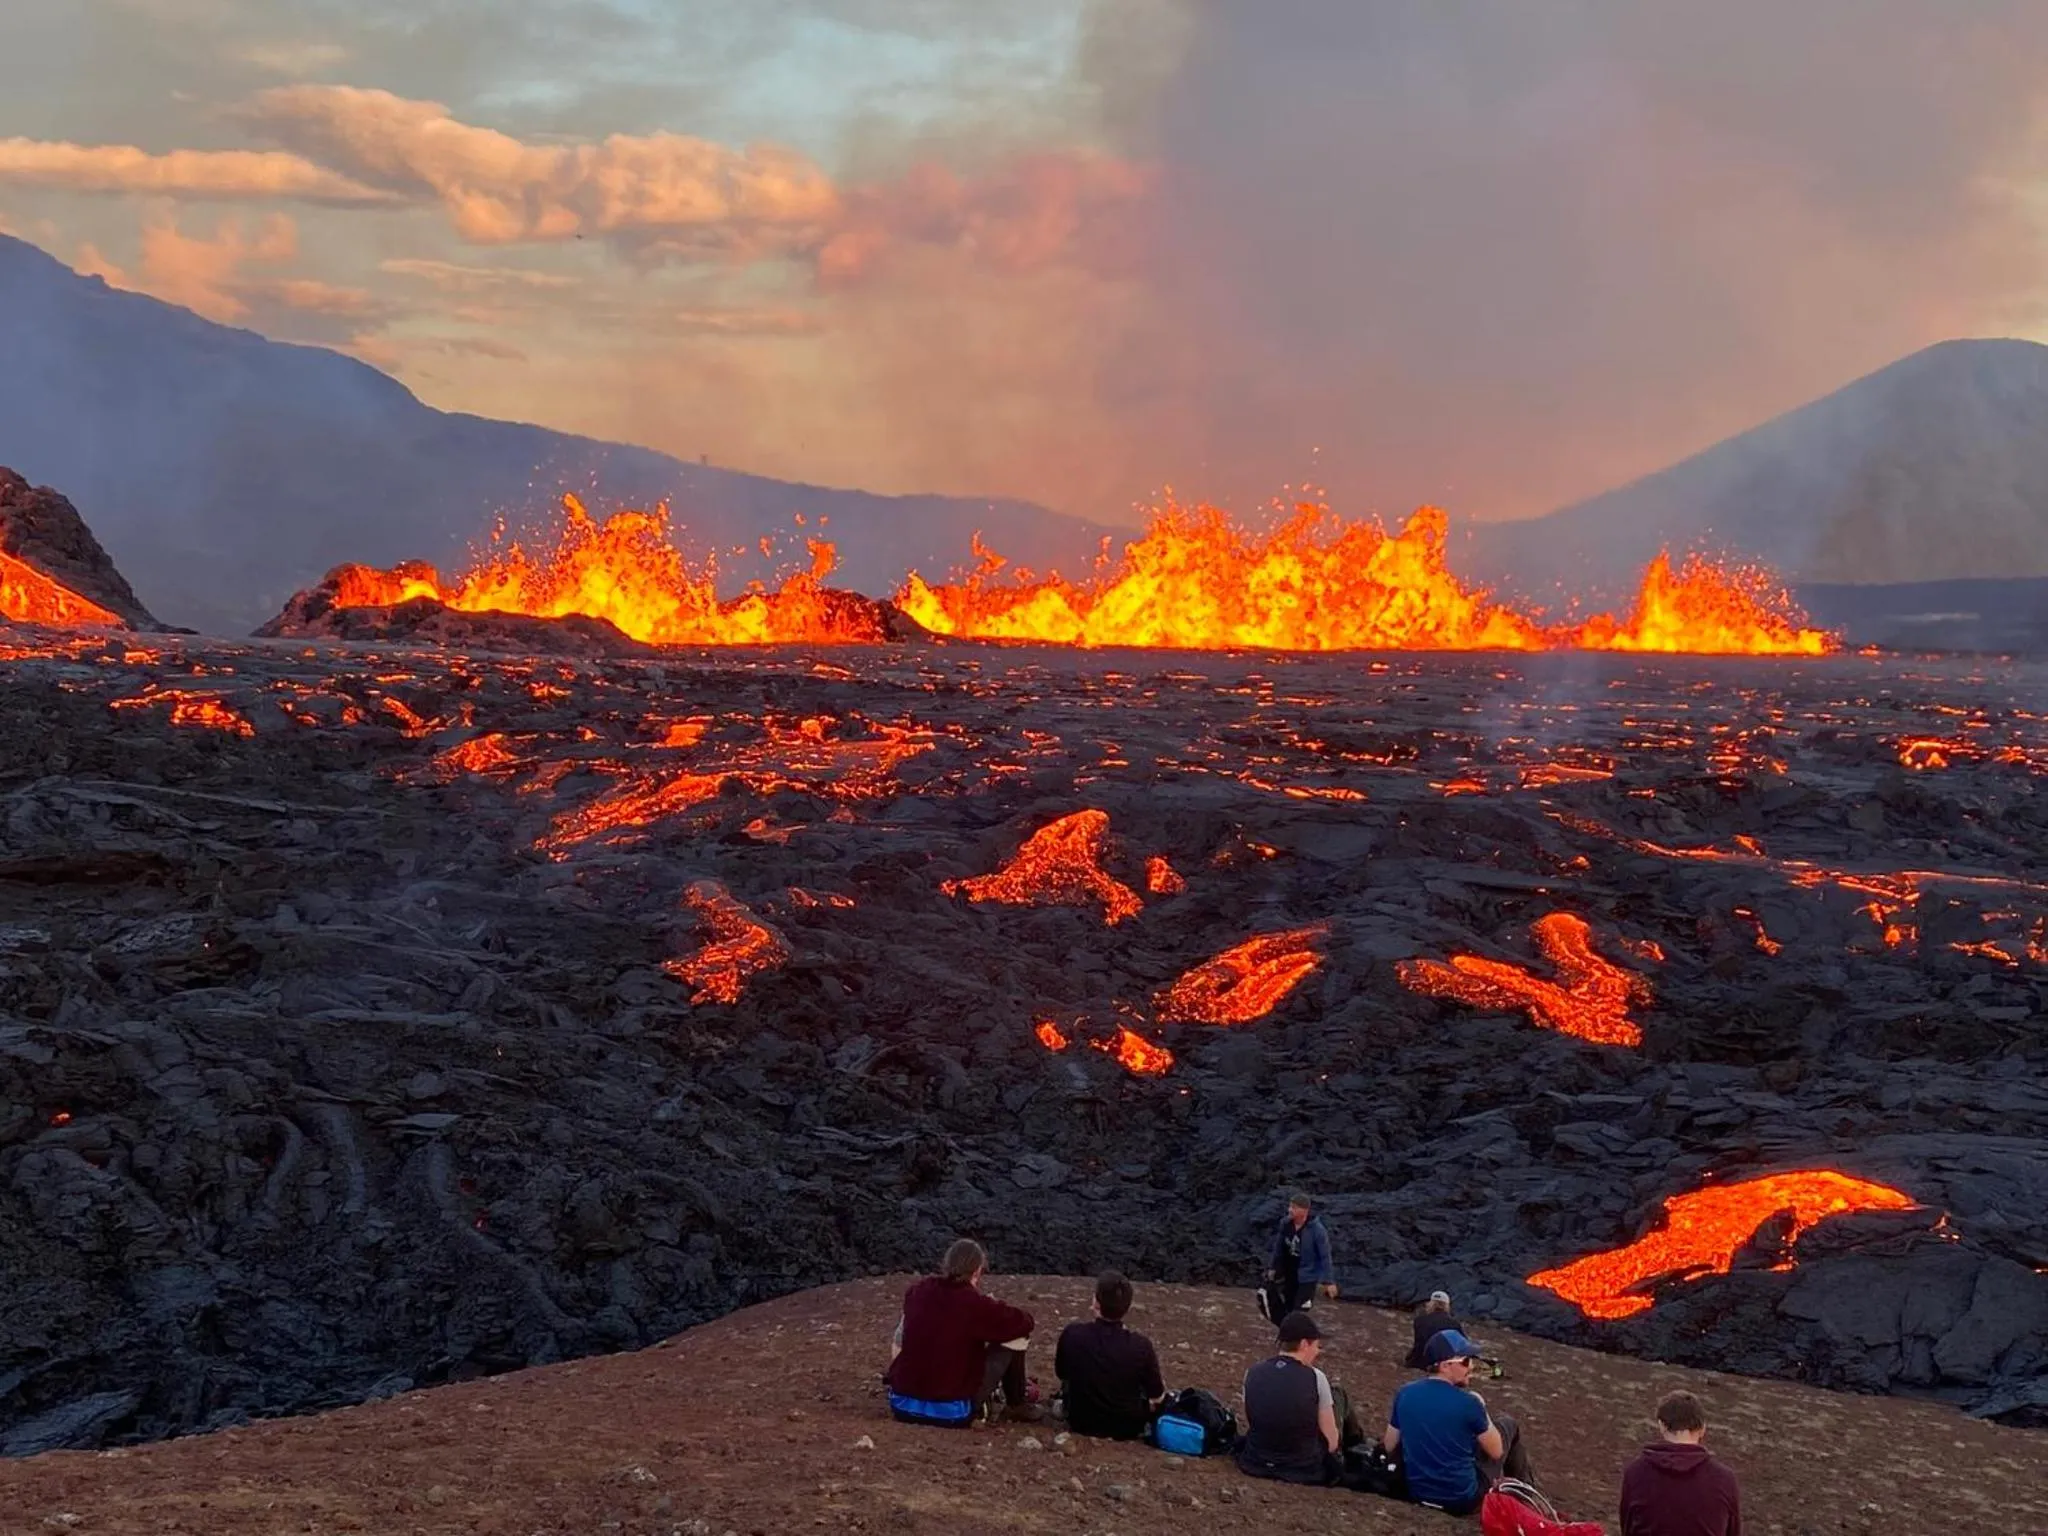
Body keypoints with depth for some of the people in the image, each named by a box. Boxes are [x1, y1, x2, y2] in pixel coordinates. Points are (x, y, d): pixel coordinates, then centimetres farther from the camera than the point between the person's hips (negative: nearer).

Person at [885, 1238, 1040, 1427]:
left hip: (902, 1404, 5)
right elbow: (1025, 1322, -3)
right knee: (1015, 1335, 5)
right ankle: (1016, 1405, 27)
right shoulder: (974, 1303, -13)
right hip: (952, 1412, -5)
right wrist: (993, 1311, 19)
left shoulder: (917, 1292, 3)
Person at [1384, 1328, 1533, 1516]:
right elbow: (1496, 1451, -6)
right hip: (1463, 1499, -4)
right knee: (1506, 1423, 17)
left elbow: (1389, 1447, 6)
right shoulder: (1467, 1402, -20)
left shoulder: (1404, 1394, -6)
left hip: (1417, 1492, 4)